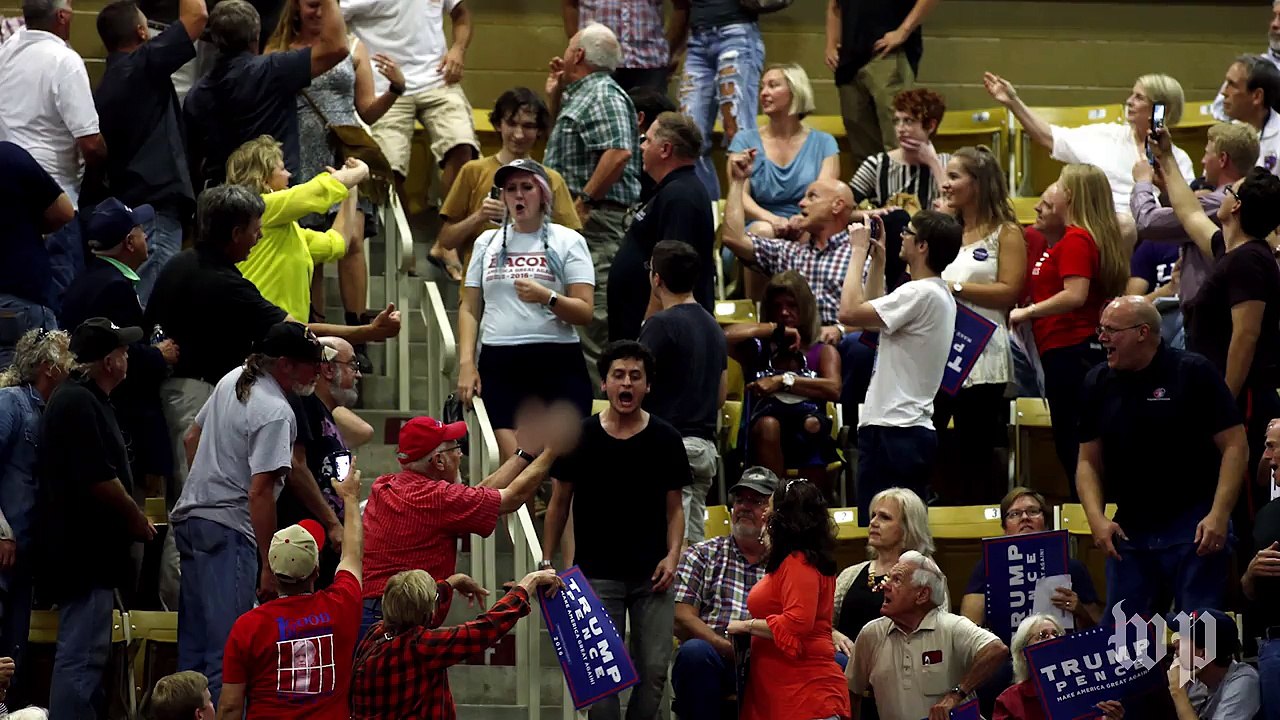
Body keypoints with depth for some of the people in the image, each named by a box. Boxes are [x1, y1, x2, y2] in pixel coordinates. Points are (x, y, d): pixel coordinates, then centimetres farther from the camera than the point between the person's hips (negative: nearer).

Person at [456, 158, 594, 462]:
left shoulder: (568, 241, 6)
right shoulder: (488, 242, 16)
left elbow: (584, 312, -1)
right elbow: (470, 308, 16)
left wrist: (547, 297, -19)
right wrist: (466, 363, 3)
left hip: (557, 362, -2)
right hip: (499, 364, 2)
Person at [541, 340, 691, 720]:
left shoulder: (665, 439, 1)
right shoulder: (580, 437, -1)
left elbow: (674, 507, 7)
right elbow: (559, 503, 6)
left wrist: (672, 555, -8)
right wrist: (547, 562, 3)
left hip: (650, 575, 1)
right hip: (597, 574, -1)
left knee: (654, 669, 0)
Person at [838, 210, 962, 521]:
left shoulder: (920, 294, -16)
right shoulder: (941, 294, 16)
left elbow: (850, 312, -21)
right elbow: (872, 315, 30)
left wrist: (859, 251, -9)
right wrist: (877, 260, 25)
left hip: (892, 432, -10)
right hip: (917, 428, 10)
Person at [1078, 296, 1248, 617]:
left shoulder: (1194, 373, -6)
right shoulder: (1098, 383, 8)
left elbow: (1235, 446, -7)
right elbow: (1089, 461, 12)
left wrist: (1218, 516, -17)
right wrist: (1096, 518, -6)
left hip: (1194, 529, -5)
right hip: (1129, 533, 5)